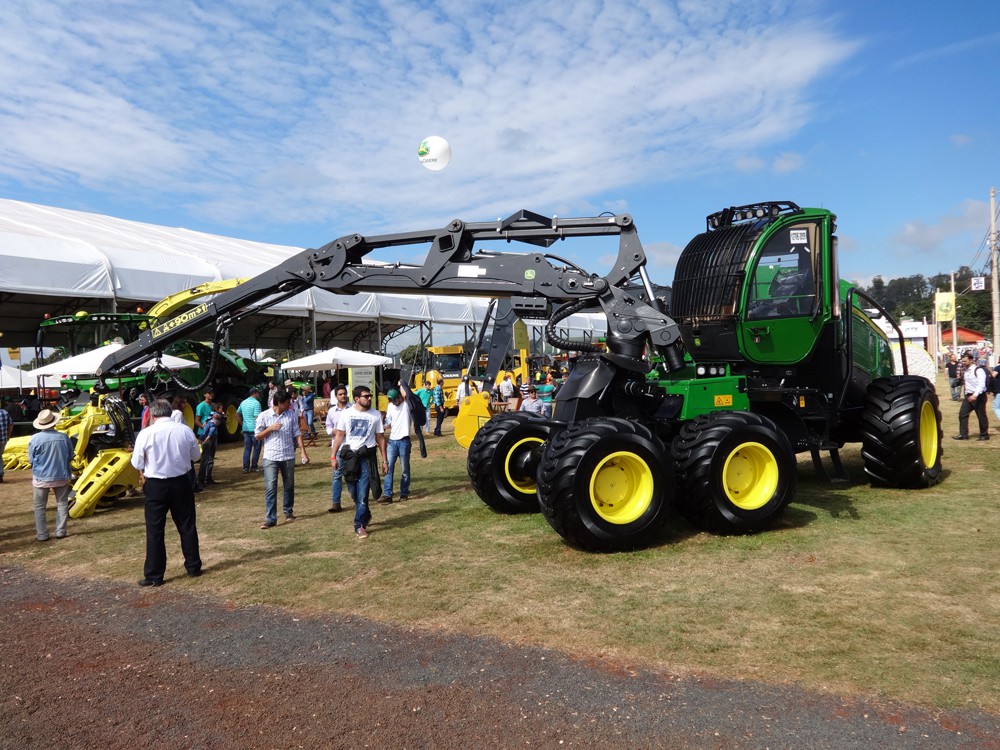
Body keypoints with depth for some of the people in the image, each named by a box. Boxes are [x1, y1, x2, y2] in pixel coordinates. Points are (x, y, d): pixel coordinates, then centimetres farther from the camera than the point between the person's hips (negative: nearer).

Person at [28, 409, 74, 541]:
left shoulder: (35, 439, -15)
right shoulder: (64, 437, -9)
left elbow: (31, 459, -3)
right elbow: (70, 456, 2)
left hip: (41, 477, -1)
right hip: (61, 476, 1)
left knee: (40, 507, 12)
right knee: (62, 504, 14)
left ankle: (42, 534, 13)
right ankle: (60, 532, 14)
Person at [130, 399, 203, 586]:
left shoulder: (146, 433, -12)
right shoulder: (185, 430, -4)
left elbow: (136, 463, -6)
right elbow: (195, 455, 9)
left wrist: (145, 472, 15)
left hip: (155, 485, -3)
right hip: (181, 482, 3)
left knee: (155, 530, 6)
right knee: (187, 526, 14)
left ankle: (154, 576, 11)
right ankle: (193, 567, 24)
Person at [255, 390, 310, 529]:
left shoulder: (291, 414, 3)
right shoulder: (264, 416, -4)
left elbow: (297, 434, 5)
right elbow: (258, 436, 2)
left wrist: (303, 452, -1)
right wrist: (270, 428, -15)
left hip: (288, 456, 3)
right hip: (270, 457, -3)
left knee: (289, 486, 13)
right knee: (270, 488, -7)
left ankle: (288, 511, 32)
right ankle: (270, 518, -4)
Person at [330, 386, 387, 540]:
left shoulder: (376, 415, 1)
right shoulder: (346, 414, 1)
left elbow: (380, 438, 5)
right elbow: (339, 435, 2)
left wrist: (385, 459, 3)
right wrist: (333, 456, -5)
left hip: (367, 457, -1)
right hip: (349, 456, 2)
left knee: (362, 493, -7)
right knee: (354, 492, 11)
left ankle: (359, 525, 2)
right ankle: (366, 516, 34)